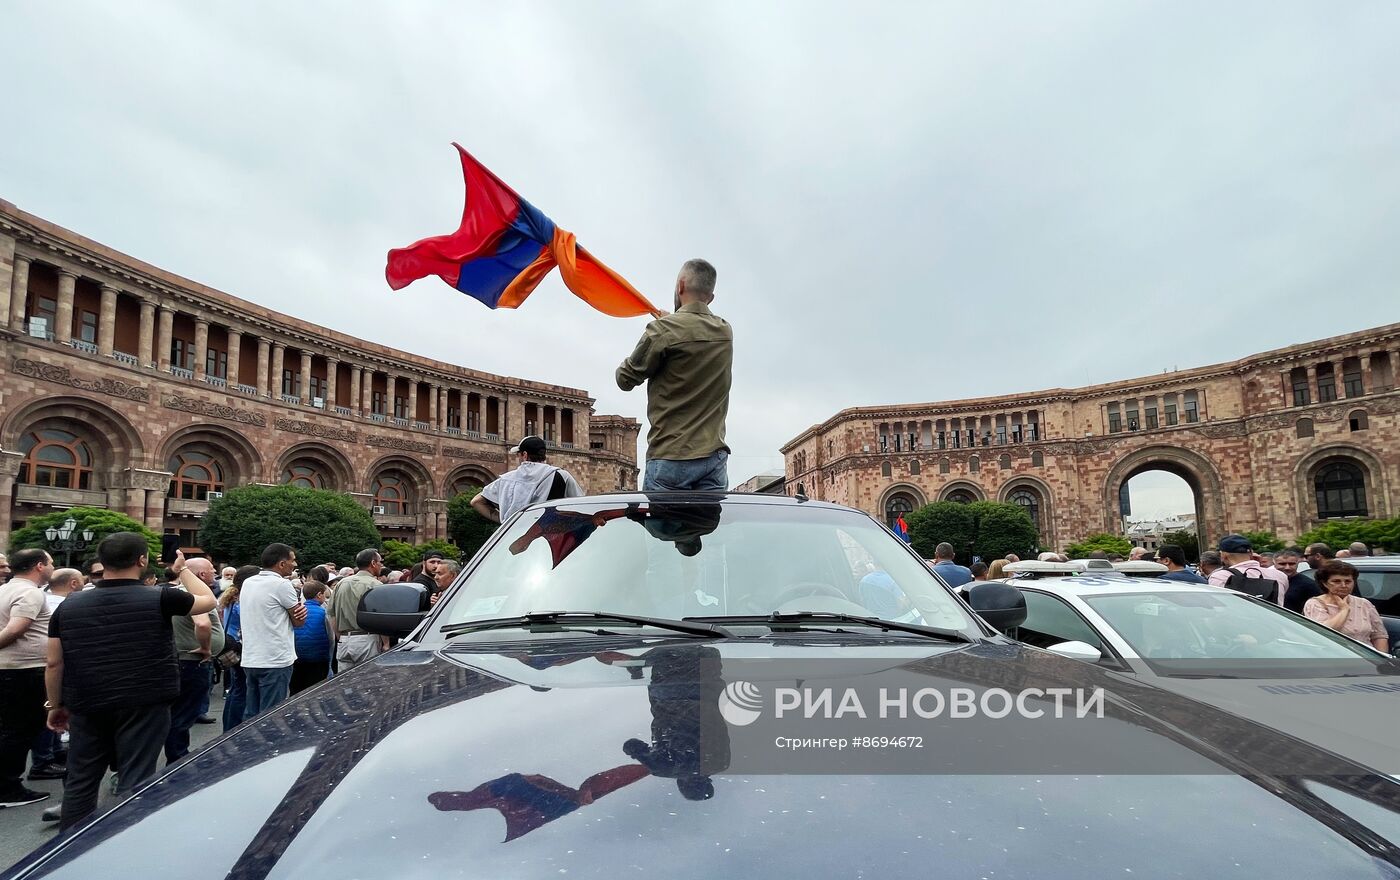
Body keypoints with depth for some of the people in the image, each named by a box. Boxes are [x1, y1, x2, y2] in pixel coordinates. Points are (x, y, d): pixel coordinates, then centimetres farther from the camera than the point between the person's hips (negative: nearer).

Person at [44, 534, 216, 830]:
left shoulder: (69, 605, 2)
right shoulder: (159, 599, -10)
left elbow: (54, 663, 6)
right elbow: (208, 600, 6)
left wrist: (56, 705, 18)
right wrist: (182, 569, 18)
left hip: (87, 708, 4)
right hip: (144, 706, -4)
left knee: (80, 782, 17)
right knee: (134, 784, 2)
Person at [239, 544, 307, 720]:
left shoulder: (247, 583, 10)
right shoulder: (282, 584, -14)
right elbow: (299, 621, -8)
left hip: (250, 660, 8)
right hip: (275, 661, -8)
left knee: (251, 715, 14)